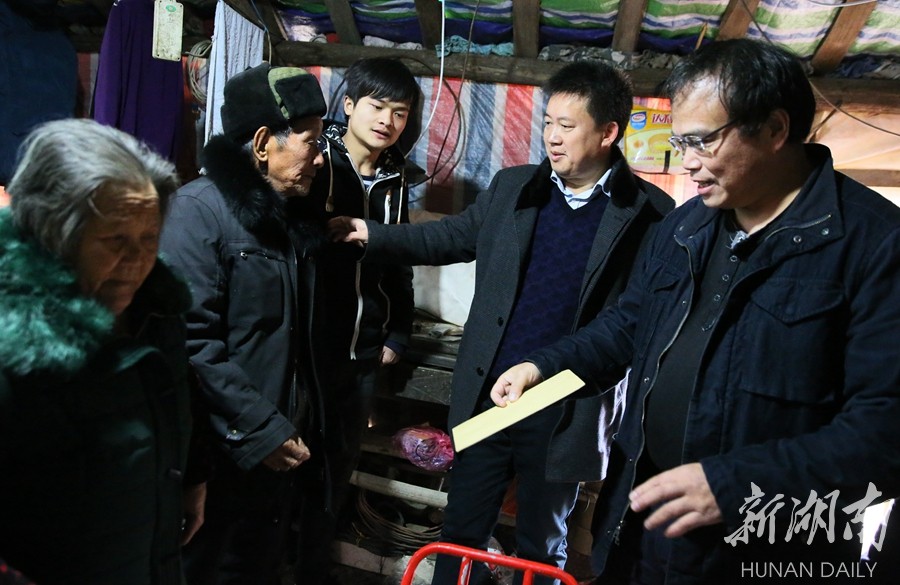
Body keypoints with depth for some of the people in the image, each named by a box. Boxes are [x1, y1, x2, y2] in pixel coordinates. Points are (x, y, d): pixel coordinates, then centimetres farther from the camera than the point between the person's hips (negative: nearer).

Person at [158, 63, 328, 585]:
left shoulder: (291, 216, 10)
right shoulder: (201, 209, -16)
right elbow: (193, 341, -23)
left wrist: (299, 424, 12)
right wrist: (259, 430, -21)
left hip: (280, 444, 7)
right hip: (224, 455, -7)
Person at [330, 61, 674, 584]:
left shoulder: (649, 214, -9)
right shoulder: (511, 187, 4)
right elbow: (450, 236, 11)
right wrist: (371, 234, 0)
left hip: (564, 415, -3)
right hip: (487, 399, 3)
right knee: (461, 534, 19)